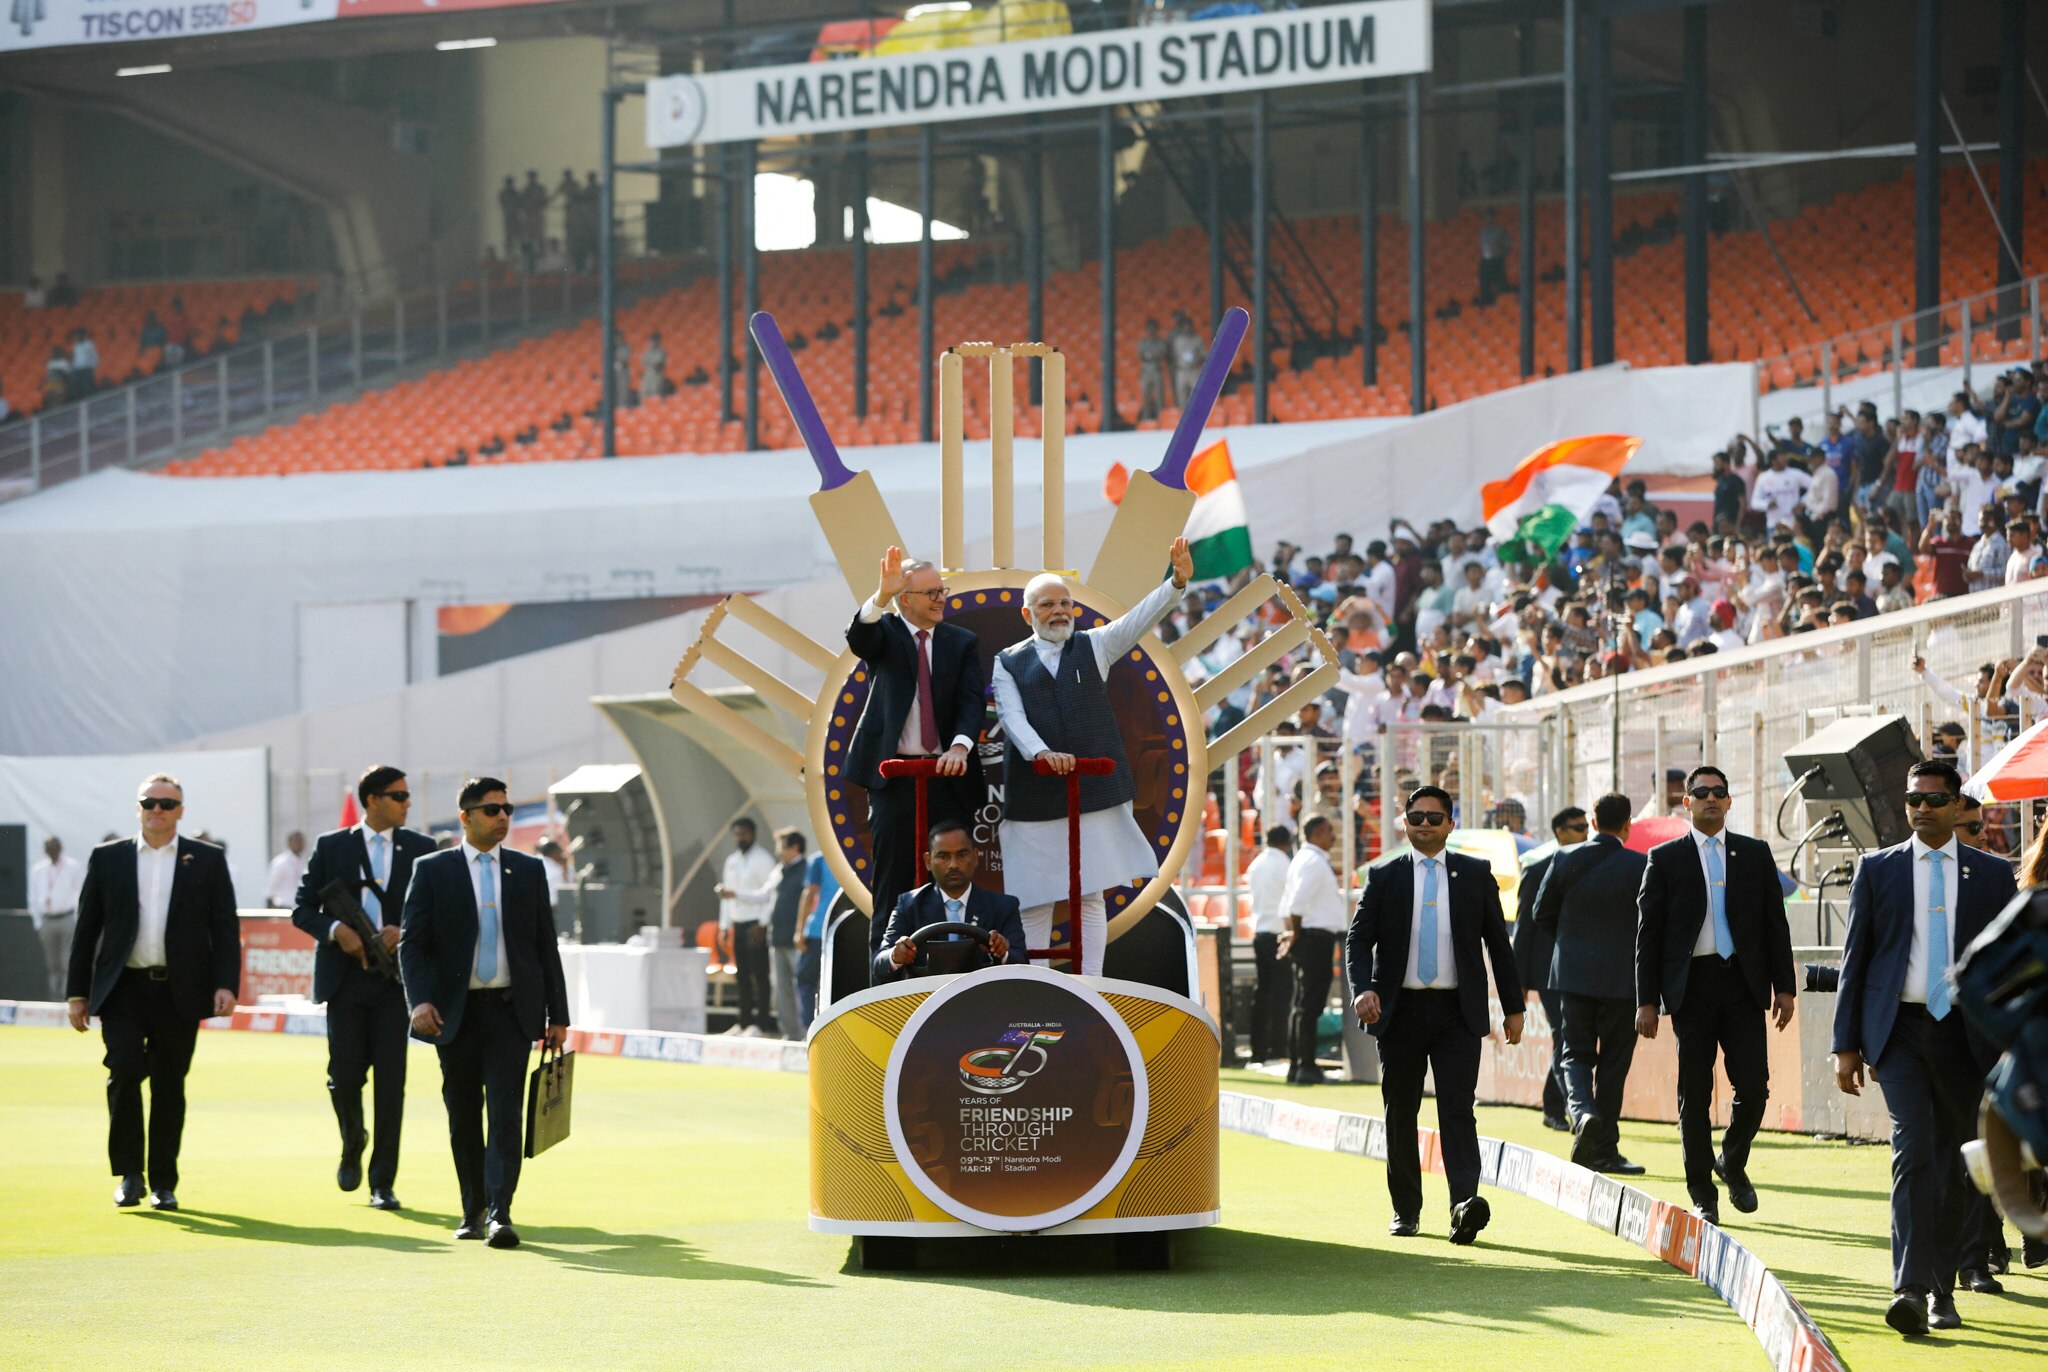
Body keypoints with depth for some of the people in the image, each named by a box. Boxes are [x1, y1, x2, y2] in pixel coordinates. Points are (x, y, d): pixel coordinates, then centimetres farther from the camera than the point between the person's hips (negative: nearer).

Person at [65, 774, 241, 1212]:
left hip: (179, 992, 0)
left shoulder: (208, 861, 8)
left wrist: (226, 985, -7)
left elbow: (225, 928, 5)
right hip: (123, 990, 0)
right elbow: (86, 929, 10)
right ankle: (129, 1173, -4)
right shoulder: (107, 859, 9)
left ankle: (163, 1182, 12)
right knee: (124, 1070, -15)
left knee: (170, 1086, 3)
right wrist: (76, 992, 6)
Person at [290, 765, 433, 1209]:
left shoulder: (421, 849, 7)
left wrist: (405, 931, -11)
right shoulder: (331, 847, 5)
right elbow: (302, 908, 5)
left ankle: (382, 1182, 4)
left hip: (396, 977, 0)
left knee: (391, 1080, -4)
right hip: (345, 977, 0)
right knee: (345, 1075, -3)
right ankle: (352, 1147, 29)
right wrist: (335, 929, -14)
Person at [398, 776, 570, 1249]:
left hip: (511, 1010, 0)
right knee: (464, 1119, 8)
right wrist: (420, 1000, -17)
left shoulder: (529, 870, 10)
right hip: (456, 1013, 0)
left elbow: (545, 945, 11)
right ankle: (473, 1213, 20)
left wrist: (558, 1014, 8)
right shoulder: (432, 871, 3)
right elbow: (412, 944, -2)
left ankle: (500, 1214, -17)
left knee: (506, 1113, -11)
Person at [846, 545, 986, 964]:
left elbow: (971, 702, 0)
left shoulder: (963, 643, 11)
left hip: (948, 775, 2)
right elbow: (858, 637, -18)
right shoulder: (884, 632, 5)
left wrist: (960, 746, -19)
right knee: (893, 884, -2)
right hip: (895, 776, -2)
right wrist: (883, 595, -37)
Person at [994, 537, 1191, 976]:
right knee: (1034, 902, 2)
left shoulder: (1094, 646, 10)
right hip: (1034, 795, -1)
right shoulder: (1009, 663, 7)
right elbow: (1012, 717, -6)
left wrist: (1177, 581, -19)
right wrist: (1042, 753, -25)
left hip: (1094, 791, 1)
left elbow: (1139, 619, -3)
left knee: (1091, 897, 2)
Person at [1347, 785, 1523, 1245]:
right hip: (1400, 1012, 1)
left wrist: (1513, 1007, 10)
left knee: (1457, 1107, -14)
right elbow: (1359, 939, 3)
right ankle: (1405, 1211, 15)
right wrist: (1363, 989, -16)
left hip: (1456, 1013, -1)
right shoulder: (1384, 877, 8)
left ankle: (1464, 1204, -25)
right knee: (1401, 1113, 6)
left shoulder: (1475, 875, 9)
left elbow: (1498, 942, 12)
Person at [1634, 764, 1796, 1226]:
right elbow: (1648, 932, 3)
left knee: (1753, 1087, -5)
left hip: (1743, 984, 1)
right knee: (1695, 1096, 1)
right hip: (1692, 986, -1)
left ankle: (1733, 1163, 22)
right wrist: (1647, 1000, -3)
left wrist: (1783, 986, 3)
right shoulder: (1665, 858, 4)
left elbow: (1775, 923, 11)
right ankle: (1703, 1196, 9)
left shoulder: (1755, 854, 10)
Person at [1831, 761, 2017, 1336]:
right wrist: (1846, 1045, 2)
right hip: (1899, 1029, -2)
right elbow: (1854, 959, 7)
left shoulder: (1993, 875, 8)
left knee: (1952, 1165, 8)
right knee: (1913, 1148, -17)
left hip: (1964, 1033, 2)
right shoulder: (1877, 869, 7)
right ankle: (1909, 1288, -25)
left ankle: (1942, 1292, 20)